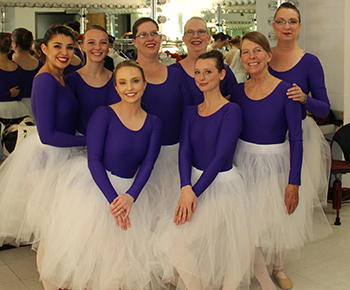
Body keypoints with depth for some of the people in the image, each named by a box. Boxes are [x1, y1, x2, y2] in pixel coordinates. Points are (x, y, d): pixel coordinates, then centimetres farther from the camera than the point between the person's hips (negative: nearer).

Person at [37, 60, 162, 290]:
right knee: (85, 251, -1)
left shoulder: (153, 123, 1)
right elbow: (94, 160, -13)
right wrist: (113, 198, -23)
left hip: (132, 188, 4)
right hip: (93, 184, -3)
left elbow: (148, 164, -4)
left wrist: (130, 197, -20)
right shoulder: (104, 114, -10)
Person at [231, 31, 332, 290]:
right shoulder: (238, 91, -3)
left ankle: (279, 267, 46)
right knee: (248, 225, 3)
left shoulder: (286, 91, -14)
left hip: (276, 163, -2)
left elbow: (296, 139, -13)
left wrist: (294, 183, -15)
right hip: (244, 162, 2)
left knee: (280, 223, 16)